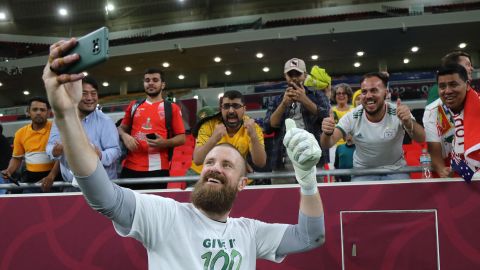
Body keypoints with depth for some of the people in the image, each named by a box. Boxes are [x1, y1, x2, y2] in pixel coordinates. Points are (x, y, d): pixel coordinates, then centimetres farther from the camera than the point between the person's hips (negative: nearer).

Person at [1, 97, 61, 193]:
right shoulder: (20, 133, 6)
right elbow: (17, 158, 16)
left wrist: (51, 176, -23)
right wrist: (9, 171, -4)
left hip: (53, 179, -3)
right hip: (29, 179, 3)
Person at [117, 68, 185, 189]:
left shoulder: (172, 108, 6)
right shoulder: (134, 106, 16)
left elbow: (181, 138, 4)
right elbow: (122, 128, 24)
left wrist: (165, 143, -15)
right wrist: (124, 136, 1)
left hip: (158, 169, -3)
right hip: (130, 167, 3)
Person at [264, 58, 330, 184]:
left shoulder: (318, 96, 14)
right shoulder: (277, 101, 18)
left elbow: (327, 117, -4)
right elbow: (267, 128, 4)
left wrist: (304, 100, -11)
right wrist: (284, 104, -7)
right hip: (283, 162, 2)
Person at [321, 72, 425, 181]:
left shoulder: (397, 113, -15)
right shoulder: (352, 117, -13)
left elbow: (421, 139, -25)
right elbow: (327, 144, -16)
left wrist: (408, 123, -47)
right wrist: (328, 133, -41)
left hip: (395, 171, 0)